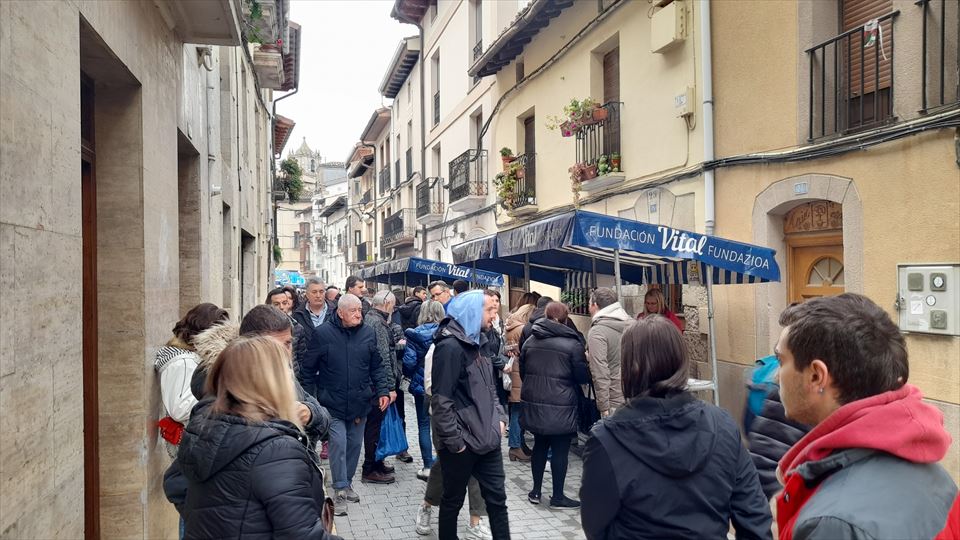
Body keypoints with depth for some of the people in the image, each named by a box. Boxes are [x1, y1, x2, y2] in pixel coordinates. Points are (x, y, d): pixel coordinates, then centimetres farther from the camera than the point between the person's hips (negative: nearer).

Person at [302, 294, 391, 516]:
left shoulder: (368, 333, 0)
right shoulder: (322, 333, -9)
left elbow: (377, 366, 7)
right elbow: (308, 368, -1)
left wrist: (383, 391, -2)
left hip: (360, 403, 4)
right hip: (333, 404, -3)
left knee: (354, 445, 14)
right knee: (338, 445, -7)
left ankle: (347, 482, 31)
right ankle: (340, 491, 5)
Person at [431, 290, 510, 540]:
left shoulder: (475, 342, 11)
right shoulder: (450, 346, -17)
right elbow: (441, 400, -21)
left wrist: (499, 418, 9)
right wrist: (454, 441, -19)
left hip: (486, 437, 8)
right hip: (462, 443, -8)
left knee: (497, 498, 10)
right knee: (453, 500, 10)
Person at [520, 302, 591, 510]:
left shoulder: (530, 341, 4)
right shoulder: (572, 343, -12)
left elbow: (522, 371, 13)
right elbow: (582, 376, -7)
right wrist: (586, 361, 12)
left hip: (534, 404, 5)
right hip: (561, 407, -5)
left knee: (540, 445, 18)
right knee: (560, 450, 5)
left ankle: (536, 491, 26)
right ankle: (558, 496, 12)